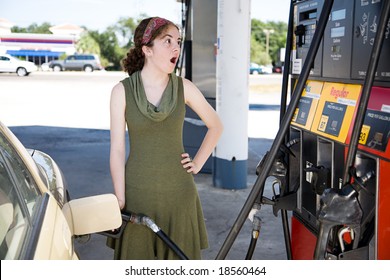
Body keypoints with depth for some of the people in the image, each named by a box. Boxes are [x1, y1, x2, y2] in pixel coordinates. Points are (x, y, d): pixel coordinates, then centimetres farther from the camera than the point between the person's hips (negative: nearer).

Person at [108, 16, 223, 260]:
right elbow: (117, 149, -5)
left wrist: (198, 164, 5)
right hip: (139, 193, -1)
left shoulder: (184, 87, -1)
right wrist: (120, 202, -7)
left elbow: (216, 126, 13)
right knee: (138, 257, 8)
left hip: (179, 193, 2)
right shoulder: (123, 91, -5)